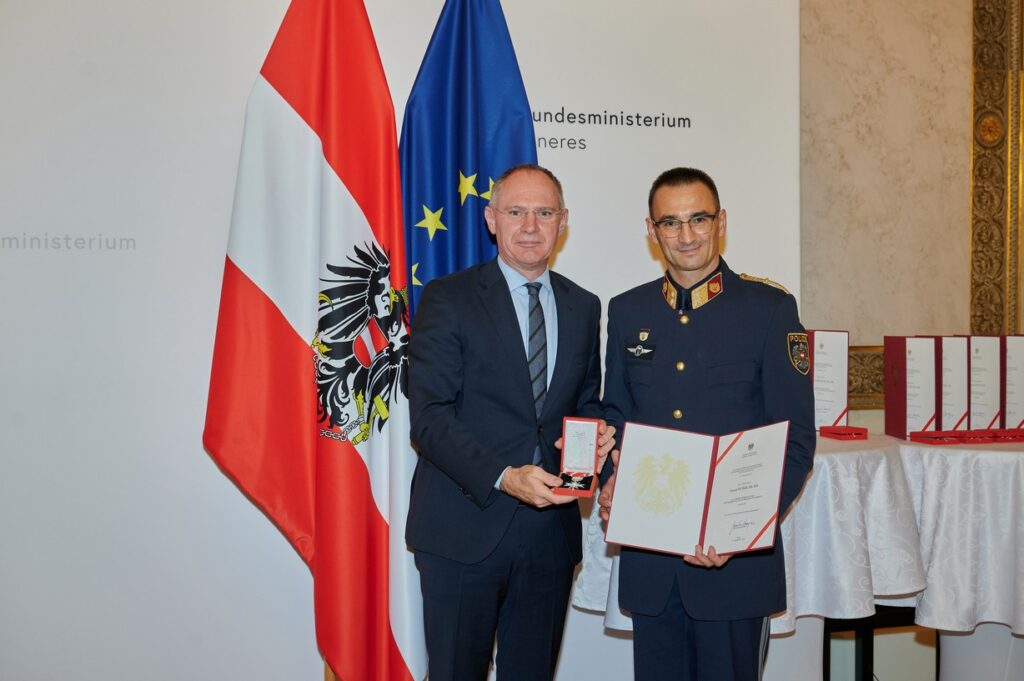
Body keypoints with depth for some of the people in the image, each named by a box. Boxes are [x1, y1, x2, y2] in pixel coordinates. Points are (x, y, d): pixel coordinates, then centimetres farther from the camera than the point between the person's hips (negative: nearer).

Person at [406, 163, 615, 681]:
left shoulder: (583, 307, 10)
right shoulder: (449, 299, -5)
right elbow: (430, 417, -12)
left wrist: (596, 433, -4)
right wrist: (503, 477, -24)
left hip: (551, 529, 4)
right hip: (465, 529, -4)